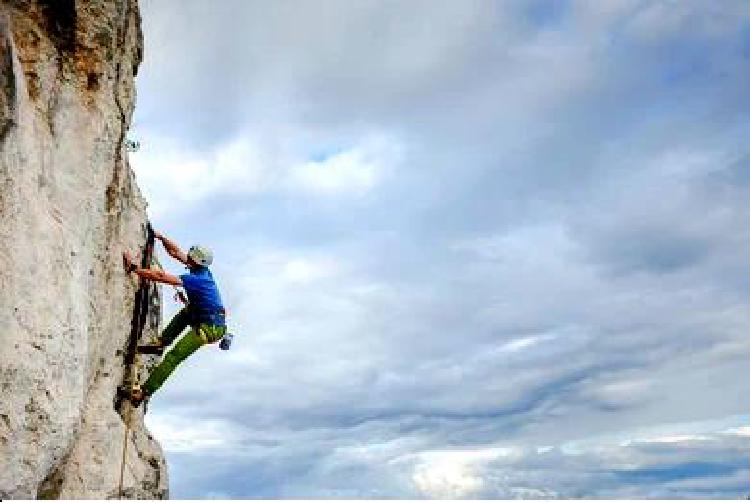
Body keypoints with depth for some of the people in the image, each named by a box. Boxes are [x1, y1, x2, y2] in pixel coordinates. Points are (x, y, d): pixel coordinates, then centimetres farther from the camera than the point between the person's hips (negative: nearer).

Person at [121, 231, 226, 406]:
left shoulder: (196, 279, -20)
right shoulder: (202, 270, 7)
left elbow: (161, 276, -25)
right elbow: (176, 252, 19)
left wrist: (133, 268, -21)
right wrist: (161, 237, 13)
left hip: (209, 329, -10)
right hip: (215, 324, 10)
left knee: (173, 357, -8)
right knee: (185, 312, 31)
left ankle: (145, 392, -4)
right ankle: (160, 343, 21)